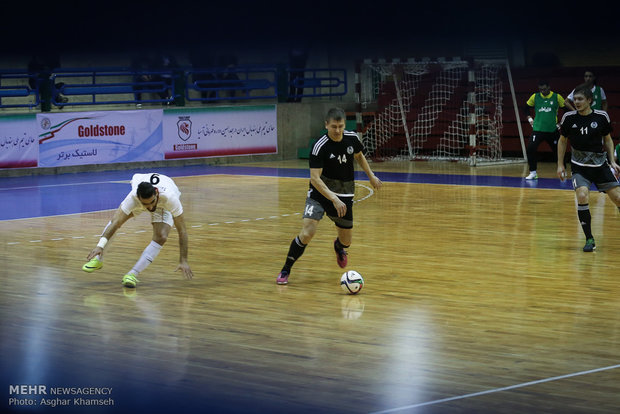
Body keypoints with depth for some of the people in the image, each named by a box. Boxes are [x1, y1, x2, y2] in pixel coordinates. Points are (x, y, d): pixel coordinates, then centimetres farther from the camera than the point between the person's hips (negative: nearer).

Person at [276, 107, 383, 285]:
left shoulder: (352, 138, -6)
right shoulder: (320, 147, -21)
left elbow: (359, 156, 18)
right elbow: (315, 178, -24)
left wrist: (371, 176, 19)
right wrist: (334, 199, -32)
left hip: (344, 196, 4)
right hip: (320, 192, -4)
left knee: (346, 241, 10)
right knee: (306, 233, -21)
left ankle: (338, 247, 50)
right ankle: (285, 270, -3)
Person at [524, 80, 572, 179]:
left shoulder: (557, 97, -2)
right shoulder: (535, 97, 3)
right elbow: (527, 107, 18)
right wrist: (529, 118, 7)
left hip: (552, 130, 0)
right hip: (538, 129, 0)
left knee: (558, 151, 7)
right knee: (530, 149, -17)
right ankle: (533, 172, -6)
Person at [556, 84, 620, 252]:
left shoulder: (602, 117, -6)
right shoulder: (569, 118, -6)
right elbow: (562, 141, 7)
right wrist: (560, 165, 4)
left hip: (600, 163, 1)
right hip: (579, 166, -1)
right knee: (582, 196, -22)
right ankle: (589, 239, -11)